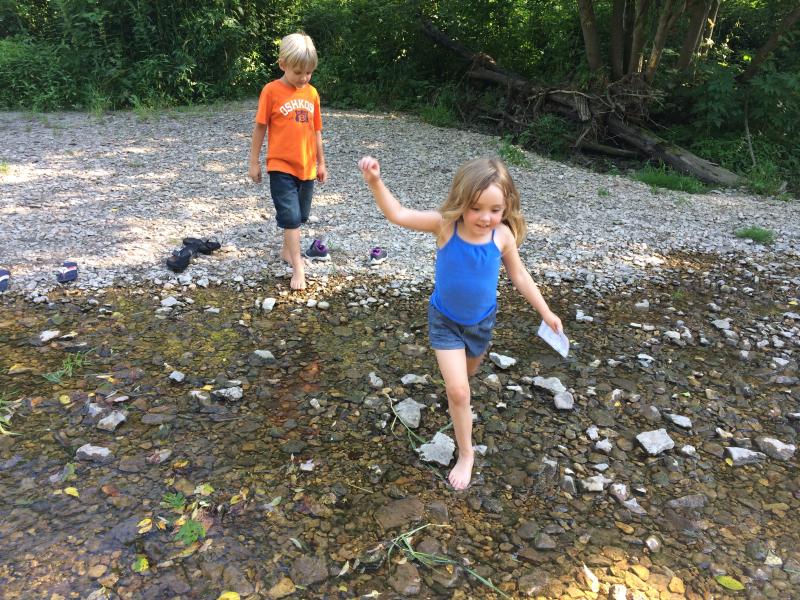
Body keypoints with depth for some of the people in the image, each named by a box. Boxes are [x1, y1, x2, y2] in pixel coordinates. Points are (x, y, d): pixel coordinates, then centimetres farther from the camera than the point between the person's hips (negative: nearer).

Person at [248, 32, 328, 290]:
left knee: (300, 216, 15)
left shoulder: (312, 93, 6)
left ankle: (287, 251, 36)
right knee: (290, 216, -7)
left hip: (307, 167, 5)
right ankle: (298, 268, -1)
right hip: (281, 167, -5)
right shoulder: (271, 91, -8)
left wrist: (321, 162, 15)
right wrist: (254, 162, -2)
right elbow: (260, 127, -3)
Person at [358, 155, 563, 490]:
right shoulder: (445, 224, -26)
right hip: (445, 320, -2)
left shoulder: (503, 235, -20)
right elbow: (398, 215, -25)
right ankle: (466, 454, 17)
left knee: (467, 374, 27)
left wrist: (545, 312, 0)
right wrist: (375, 182, -41)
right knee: (458, 393, -5)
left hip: (482, 321, 2)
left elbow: (519, 275, -6)